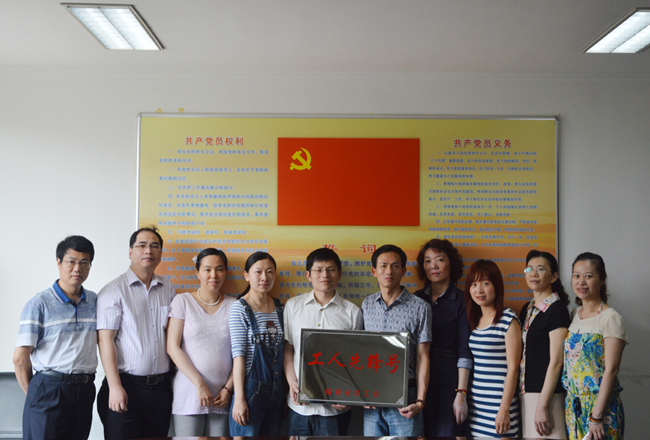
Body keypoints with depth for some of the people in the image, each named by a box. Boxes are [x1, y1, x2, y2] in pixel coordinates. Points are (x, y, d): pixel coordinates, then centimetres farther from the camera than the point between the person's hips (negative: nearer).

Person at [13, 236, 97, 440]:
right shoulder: (39, 304, -6)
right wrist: (35, 394, 1)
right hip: (49, 390, -4)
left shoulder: (96, 302, 8)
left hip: (85, 391, 5)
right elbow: (20, 358, -6)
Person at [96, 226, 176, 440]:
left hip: (160, 387, 5)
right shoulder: (114, 290, -4)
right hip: (126, 386, -4)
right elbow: (105, 340, -9)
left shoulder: (168, 288, 11)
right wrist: (115, 387, -15)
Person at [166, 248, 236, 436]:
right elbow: (172, 347, -5)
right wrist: (199, 384, -10)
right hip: (188, 394, -2)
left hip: (222, 398, 2)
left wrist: (228, 388, -4)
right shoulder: (182, 301, 1)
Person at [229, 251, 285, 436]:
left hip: (276, 390, 5)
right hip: (251, 388, -5)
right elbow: (238, 355, -12)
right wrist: (239, 398, -14)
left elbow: (283, 350, 12)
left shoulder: (280, 308, 8)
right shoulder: (239, 309, -8)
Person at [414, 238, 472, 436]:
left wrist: (461, 394, -13)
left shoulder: (461, 300, -3)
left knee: (447, 432, -2)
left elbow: (465, 351, -7)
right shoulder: (416, 299, 10)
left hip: (449, 380, -4)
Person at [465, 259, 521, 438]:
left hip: (498, 402, -6)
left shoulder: (508, 320, -8)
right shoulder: (473, 320, 11)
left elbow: (513, 368, -10)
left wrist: (504, 409, -13)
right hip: (475, 403, 6)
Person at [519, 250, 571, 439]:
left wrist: (542, 405, -18)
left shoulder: (557, 309, -10)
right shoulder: (527, 309, 13)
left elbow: (556, 361, -15)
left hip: (546, 393, -7)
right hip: (525, 392, 7)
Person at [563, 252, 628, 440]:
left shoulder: (610, 318, -9)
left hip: (600, 405, -5)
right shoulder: (573, 315, 10)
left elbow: (610, 370, -14)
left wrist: (596, 416, -18)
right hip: (572, 406, 5)